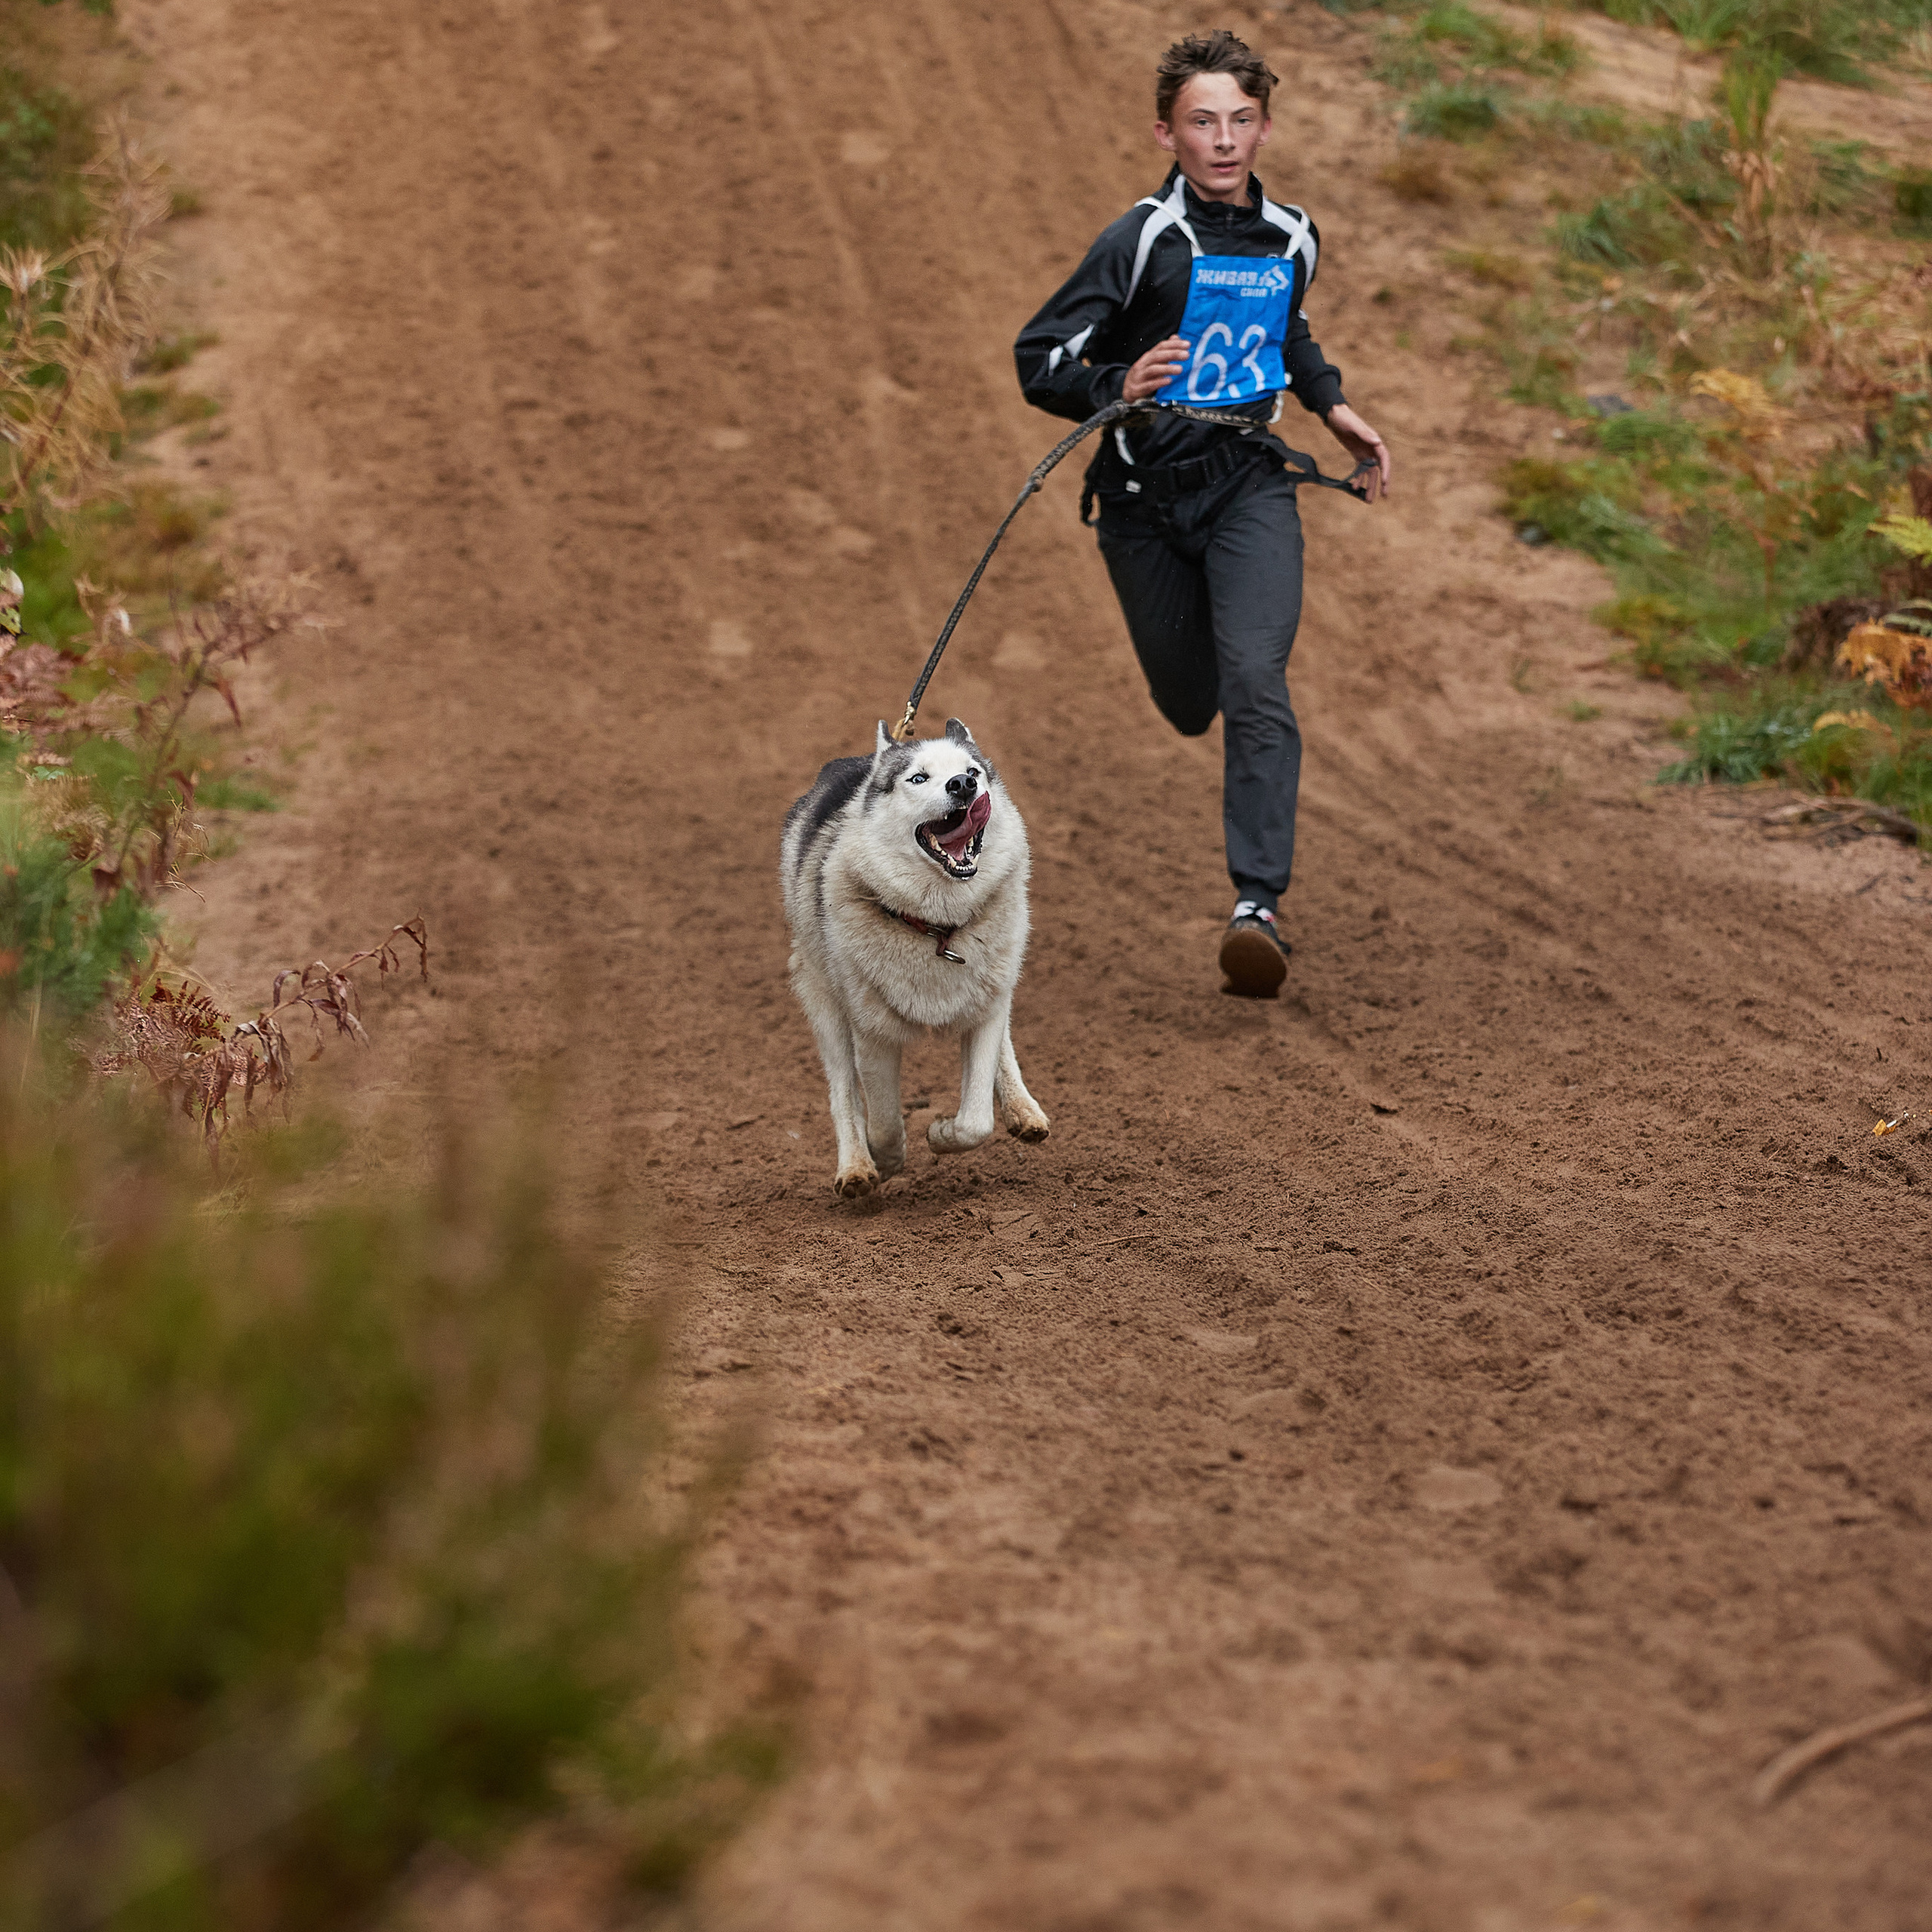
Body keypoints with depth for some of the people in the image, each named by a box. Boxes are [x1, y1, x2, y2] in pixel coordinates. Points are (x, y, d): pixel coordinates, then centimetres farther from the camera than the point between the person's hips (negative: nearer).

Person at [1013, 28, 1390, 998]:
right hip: (1148, 496, -1)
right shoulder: (1141, 242, -12)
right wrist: (1118, 387, -31)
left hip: (1250, 486, 1)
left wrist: (1332, 406, 17)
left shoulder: (1291, 239, 4)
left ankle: (1258, 905, -22)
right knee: (1189, 702, 12)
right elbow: (1039, 360, -13)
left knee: (1255, 682, -19)